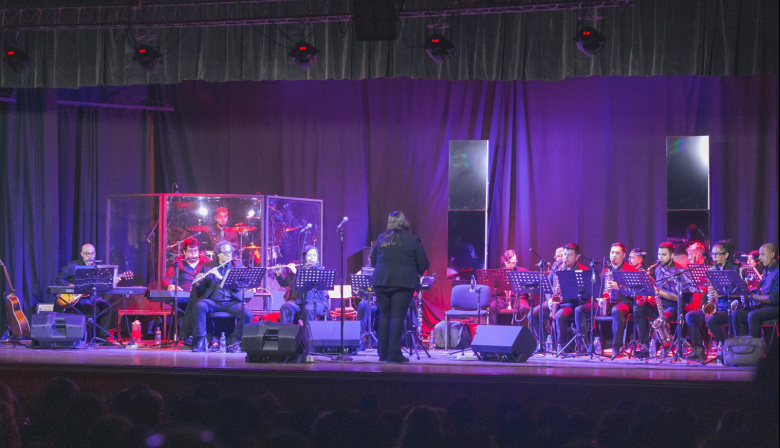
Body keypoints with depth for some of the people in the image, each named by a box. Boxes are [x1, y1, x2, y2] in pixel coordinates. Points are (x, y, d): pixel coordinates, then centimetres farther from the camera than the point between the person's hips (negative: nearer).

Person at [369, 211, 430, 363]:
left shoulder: (381, 239, 8)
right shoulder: (413, 241, -2)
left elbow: (373, 261, 15)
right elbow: (424, 264, 0)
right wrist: (418, 272, 20)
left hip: (381, 281, 3)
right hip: (403, 282, -3)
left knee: (384, 316, 11)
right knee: (398, 317, -3)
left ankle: (383, 353, 14)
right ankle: (394, 354, -7)